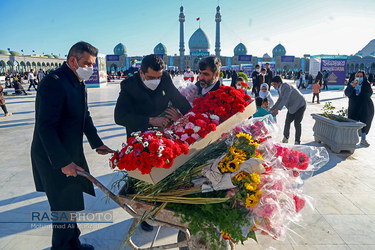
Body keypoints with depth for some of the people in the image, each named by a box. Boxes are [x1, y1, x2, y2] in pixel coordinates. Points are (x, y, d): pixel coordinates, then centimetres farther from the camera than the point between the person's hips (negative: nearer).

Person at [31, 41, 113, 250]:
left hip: (71, 153, 9)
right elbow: (46, 128, -25)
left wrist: (97, 143, 8)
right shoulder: (54, 82, -21)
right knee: (65, 208, 4)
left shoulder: (79, 83, 7)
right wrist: (63, 162, -25)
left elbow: (85, 116, 15)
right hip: (53, 159, -9)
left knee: (72, 203, 21)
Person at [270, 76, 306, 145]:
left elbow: (285, 99, -42)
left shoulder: (287, 87, -29)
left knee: (297, 123, -12)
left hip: (300, 105, -8)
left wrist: (278, 109, -52)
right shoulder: (280, 89, -1)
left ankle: (297, 141, 1)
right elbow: (280, 99, 12)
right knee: (287, 122, 2)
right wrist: (272, 108, 10)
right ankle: (286, 138, 21)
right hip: (292, 107, 8)